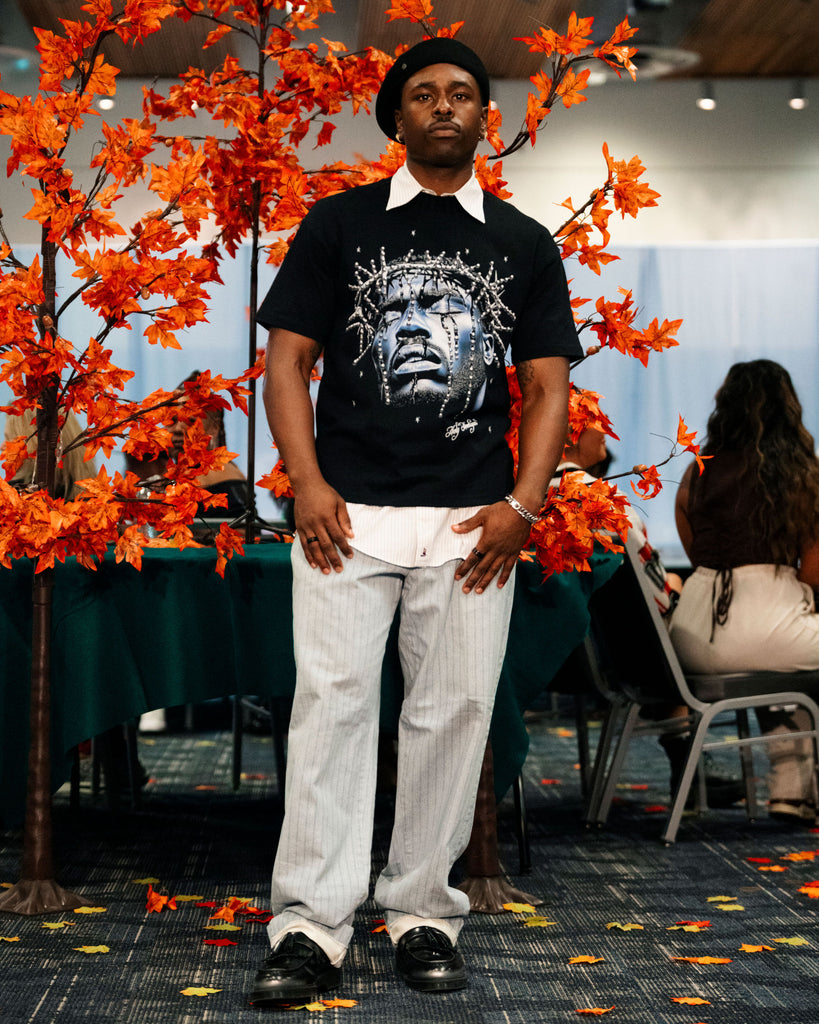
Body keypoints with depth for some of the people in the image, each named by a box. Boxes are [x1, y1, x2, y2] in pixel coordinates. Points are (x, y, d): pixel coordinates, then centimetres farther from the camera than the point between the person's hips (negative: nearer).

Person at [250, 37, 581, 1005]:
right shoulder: (338, 224, 10)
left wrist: (523, 505, -3)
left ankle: (421, 910, 12)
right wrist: (307, 483, -7)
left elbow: (548, 386, 11)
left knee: (453, 709, 2)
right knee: (333, 700, -7)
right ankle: (310, 923, -5)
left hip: (472, 523, 2)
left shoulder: (525, 246, 14)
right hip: (347, 514, -1)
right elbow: (287, 359, 6)